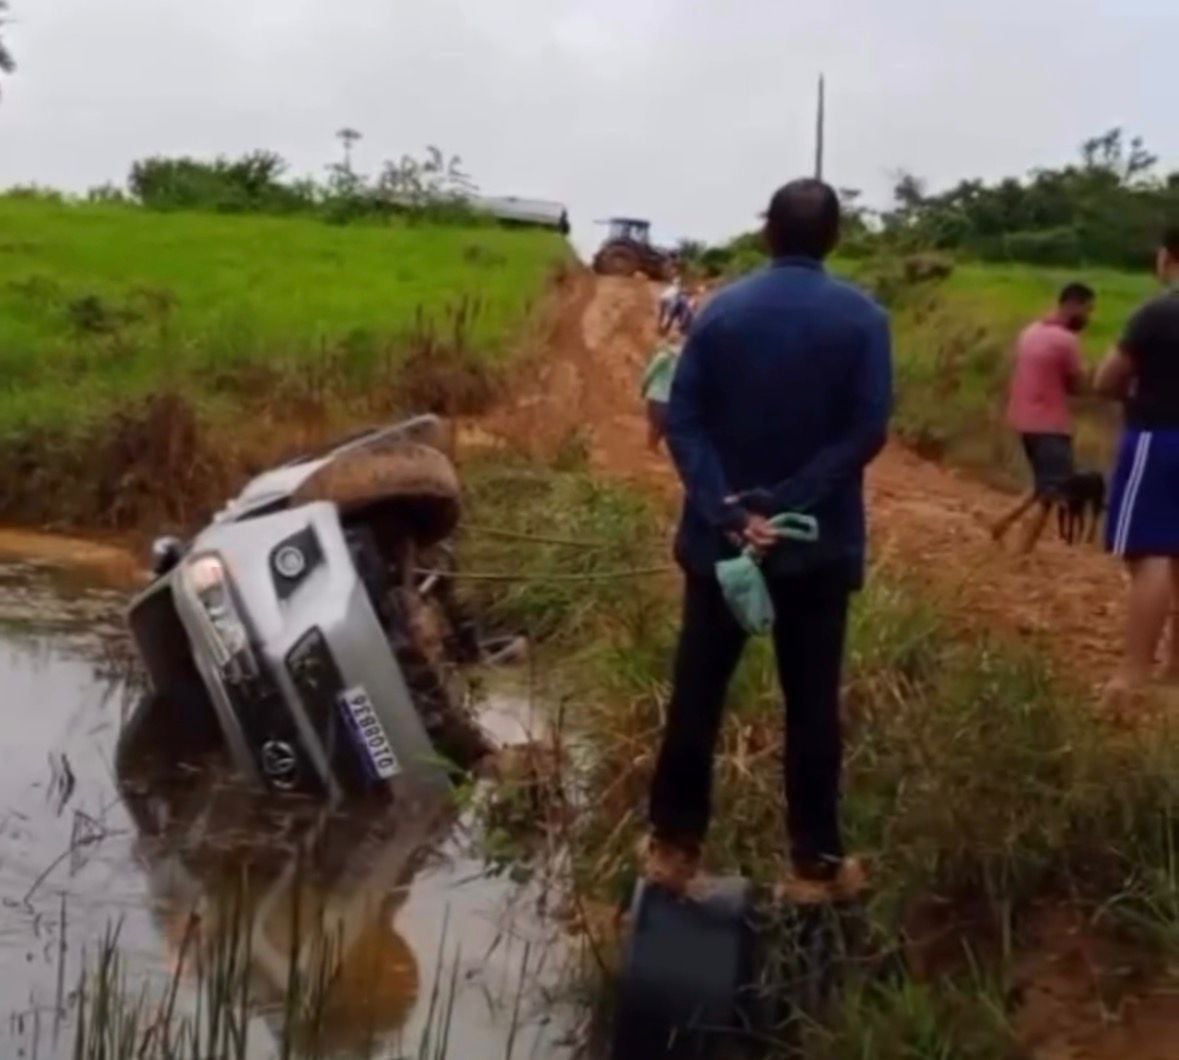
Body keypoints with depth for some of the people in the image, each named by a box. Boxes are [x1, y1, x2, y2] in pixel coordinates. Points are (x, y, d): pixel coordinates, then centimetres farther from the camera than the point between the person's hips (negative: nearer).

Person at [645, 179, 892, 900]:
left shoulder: (720, 311, 0)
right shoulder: (862, 319, -5)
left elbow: (682, 419, -7)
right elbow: (866, 432, -14)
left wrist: (725, 508, -15)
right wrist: (785, 504, -15)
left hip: (719, 539, 2)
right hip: (818, 544, -2)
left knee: (697, 694, 9)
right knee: (812, 703, 6)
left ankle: (675, 846, 15)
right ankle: (816, 862, 13)